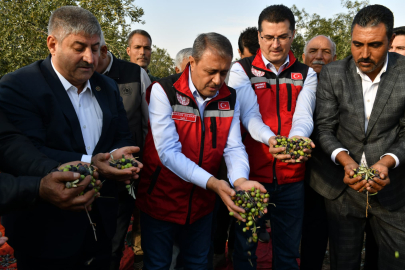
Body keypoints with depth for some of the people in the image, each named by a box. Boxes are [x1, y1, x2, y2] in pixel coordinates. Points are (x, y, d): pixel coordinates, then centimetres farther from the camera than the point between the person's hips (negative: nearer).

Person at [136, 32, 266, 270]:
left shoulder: (229, 98, -2)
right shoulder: (164, 91, -17)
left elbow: (234, 148, -6)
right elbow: (168, 151, -25)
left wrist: (240, 180, -27)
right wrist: (212, 183, -34)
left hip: (202, 203, 4)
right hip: (161, 200, -4)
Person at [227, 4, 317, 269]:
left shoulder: (306, 74, 7)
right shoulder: (241, 70, 0)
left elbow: (303, 115, -8)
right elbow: (249, 113, -14)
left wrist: (297, 139, -32)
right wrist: (271, 139, -35)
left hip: (292, 176, 2)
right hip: (251, 172, -2)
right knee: (245, 248, 13)